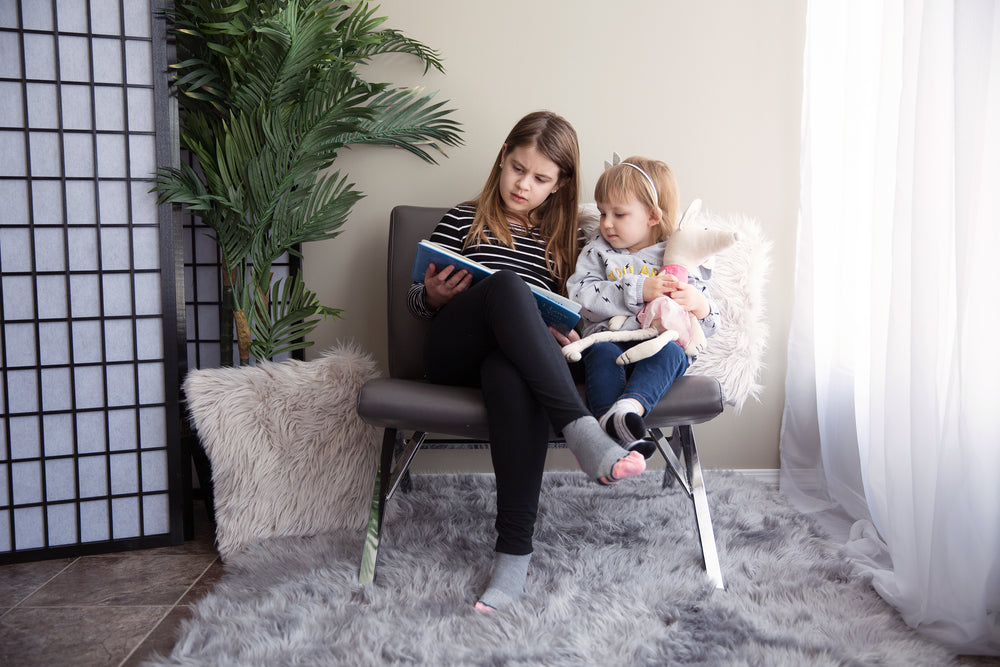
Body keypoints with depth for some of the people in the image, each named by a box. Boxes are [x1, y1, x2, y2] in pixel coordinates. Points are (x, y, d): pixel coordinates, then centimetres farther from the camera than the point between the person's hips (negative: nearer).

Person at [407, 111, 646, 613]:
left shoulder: (564, 239, 21)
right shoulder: (465, 220, 16)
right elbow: (416, 302, 16)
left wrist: (561, 334, -1)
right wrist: (434, 295, -8)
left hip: (512, 359, 1)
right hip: (450, 358, -1)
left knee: (510, 373, -41)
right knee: (507, 284, -34)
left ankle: (515, 548, -40)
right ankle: (582, 432, -44)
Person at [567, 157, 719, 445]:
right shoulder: (596, 252, 13)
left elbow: (708, 326, 11)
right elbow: (580, 297, -7)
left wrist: (698, 304, -14)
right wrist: (639, 292, -16)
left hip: (662, 341, 0)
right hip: (608, 337, 0)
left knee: (670, 353, -32)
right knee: (603, 352, -32)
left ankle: (630, 406, -54)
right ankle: (610, 425, -48)